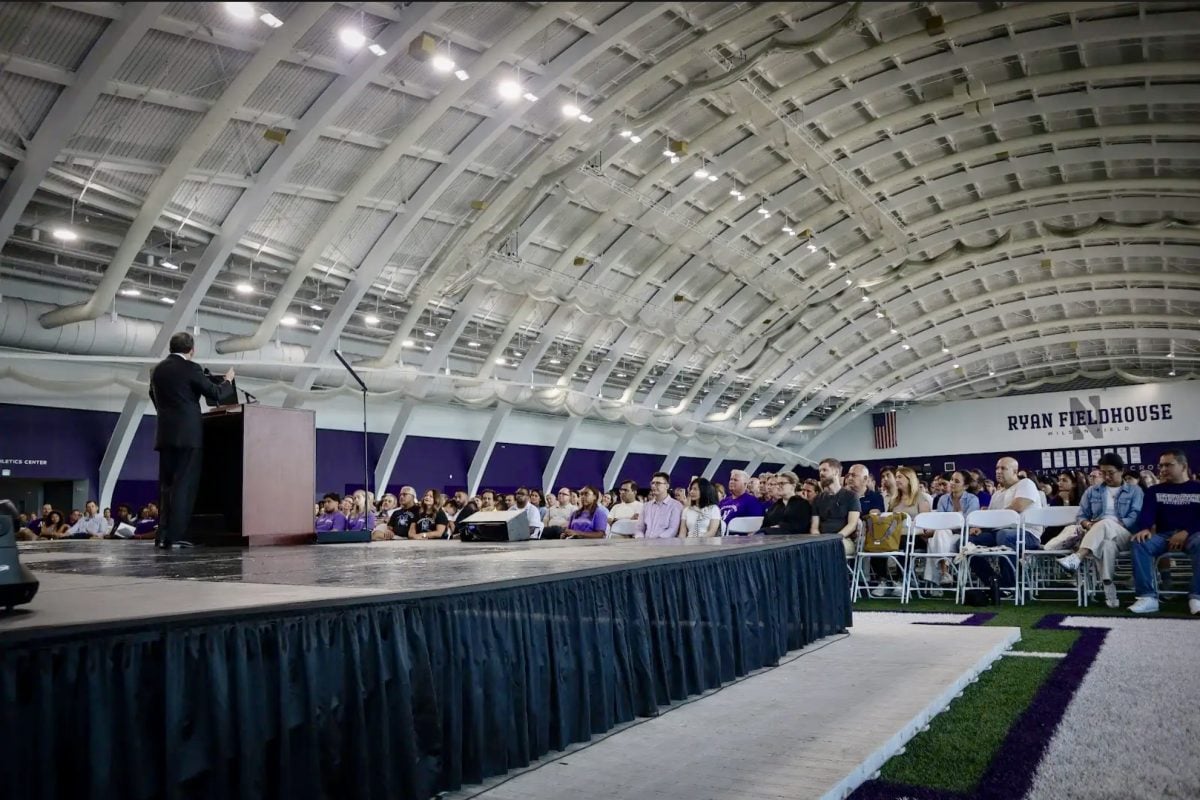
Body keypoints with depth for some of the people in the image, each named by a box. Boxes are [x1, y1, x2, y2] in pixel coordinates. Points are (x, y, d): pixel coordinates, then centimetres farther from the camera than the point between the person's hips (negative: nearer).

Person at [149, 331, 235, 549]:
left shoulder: (156, 370, 11)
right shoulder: (191, 368, -8)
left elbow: (155, 398, 21)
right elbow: (215, 394, -5)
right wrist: (227, 379, 13)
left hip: (165, 434, 6)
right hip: (188, 434, -6)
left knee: (166, 485, 10)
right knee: (185, 485, -4)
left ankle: (162, 535, 8)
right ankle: (175, 535, -8)